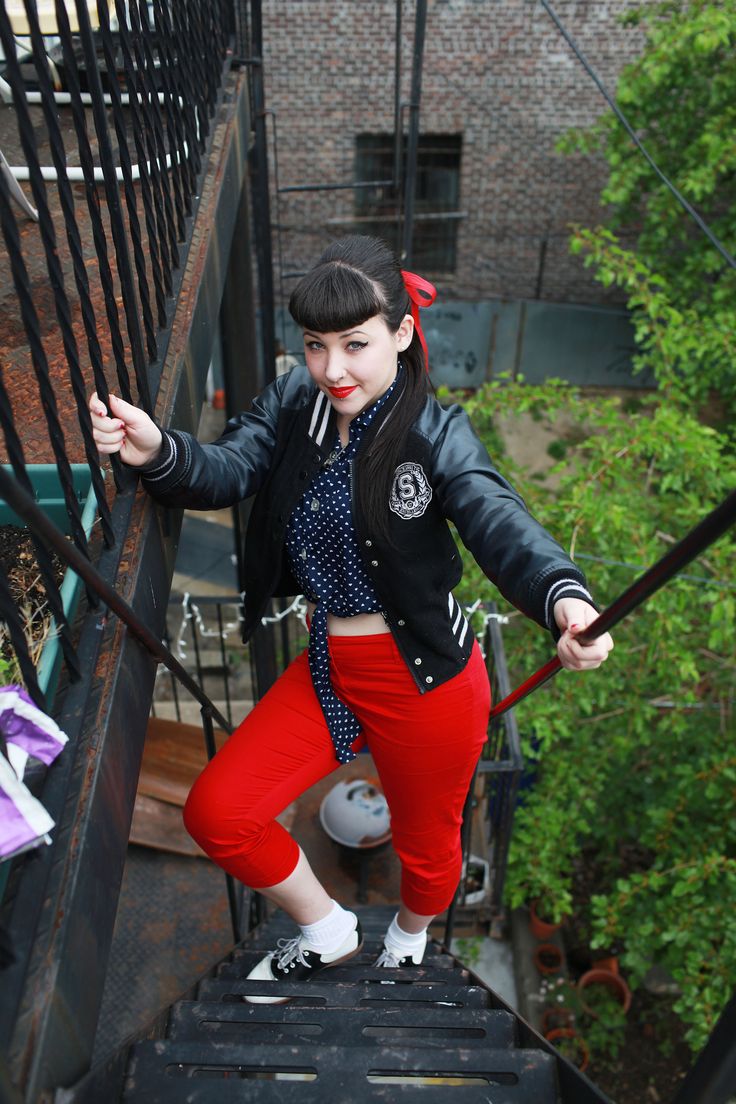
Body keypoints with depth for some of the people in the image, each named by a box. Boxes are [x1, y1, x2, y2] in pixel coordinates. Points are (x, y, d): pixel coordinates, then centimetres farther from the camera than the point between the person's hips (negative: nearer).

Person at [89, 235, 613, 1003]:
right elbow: (225, 472, -12)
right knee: (215, 812, 2)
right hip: (327, 671, 4)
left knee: (426, 844, 19)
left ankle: (409, 940, 58)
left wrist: (563, 598, -51)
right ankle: (326, 932, 30)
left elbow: (499, 523, -30)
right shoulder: (294, 402, -4)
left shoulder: (434, 434, -17)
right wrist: (157, 452, -34)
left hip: (427, 680, -4)